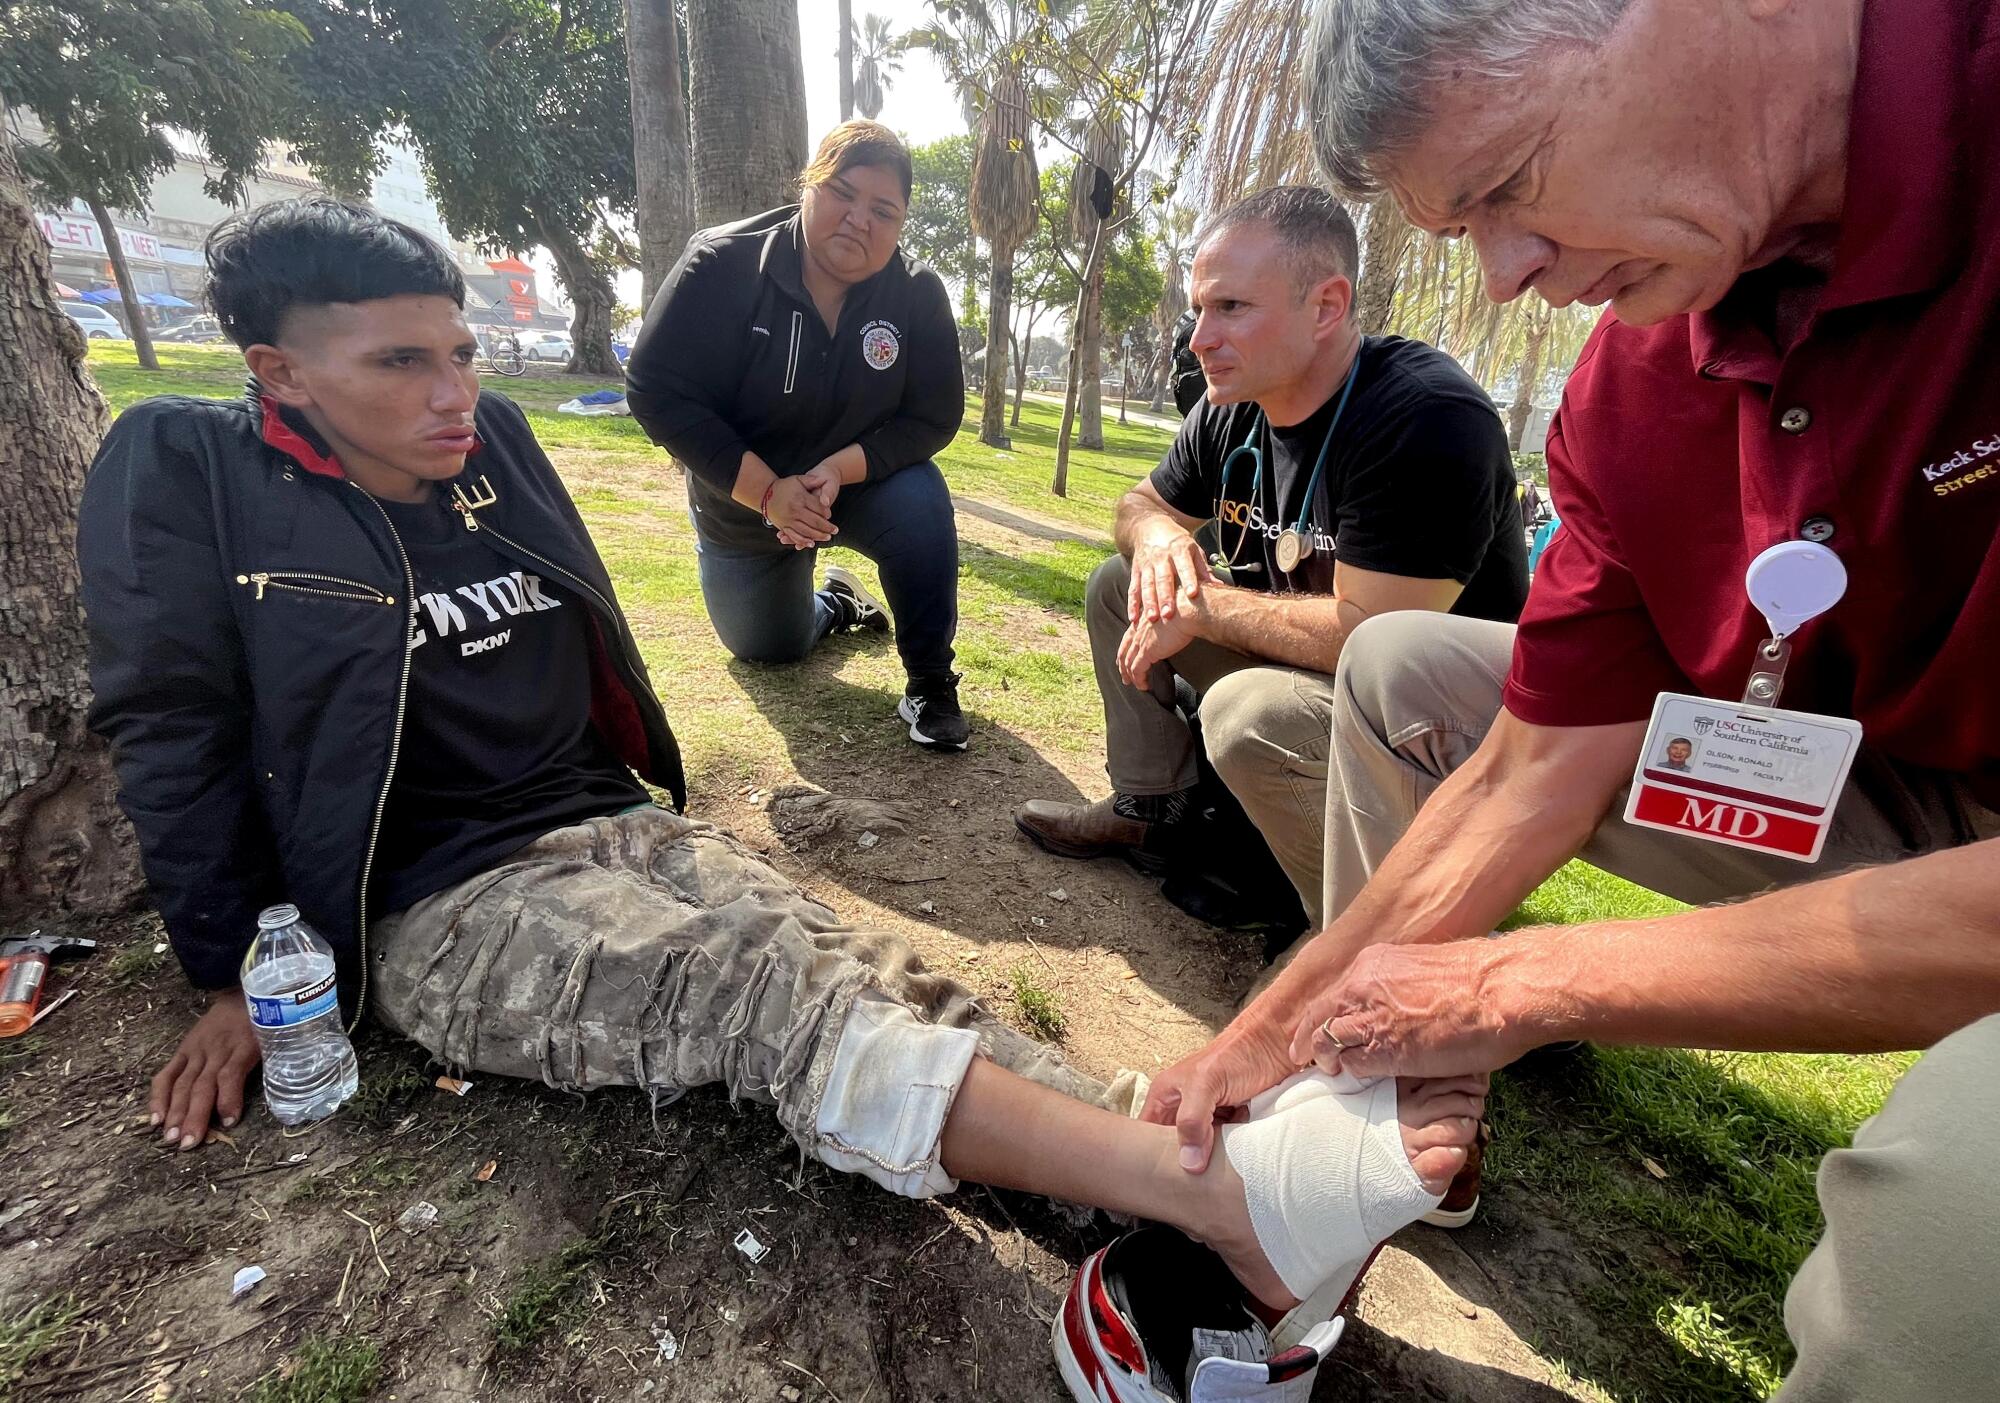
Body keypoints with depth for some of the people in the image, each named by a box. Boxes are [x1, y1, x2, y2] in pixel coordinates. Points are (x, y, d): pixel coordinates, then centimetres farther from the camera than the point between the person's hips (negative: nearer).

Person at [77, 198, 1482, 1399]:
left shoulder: (494, 442, 10)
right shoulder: (184, 473, -1)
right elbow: (177, 735, 2)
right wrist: (233, 976, 4)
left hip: (617, 826, 5)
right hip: (439, 908, -4)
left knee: (876, 978, -21)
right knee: (761, 988, -32)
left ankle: (1230, 1231, -30)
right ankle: (1231, 1197, -41)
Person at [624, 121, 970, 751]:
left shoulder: (918, 293, -17)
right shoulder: (722, 265, -23)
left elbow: (934, 416, -16)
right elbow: (656, 390, -23)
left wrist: (840, 469, -33)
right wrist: (765, 489, -32)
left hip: (862, 482, 0)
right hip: (741, 500, 1)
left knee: (920, 499, -35)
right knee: (767, 650, 16)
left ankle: (930, 683, -16)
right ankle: (836, 599, 51)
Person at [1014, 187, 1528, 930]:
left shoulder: (1427, 421, -27)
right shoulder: (1232, 409, -2)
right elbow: (1143, 501, 12)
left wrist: (1204, 607, -20)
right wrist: (1157, 535, -13)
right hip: (1299, 668, 8)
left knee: (1248, 713, -36)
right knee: (1121, 584, 5)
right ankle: (1149, 809, 14)